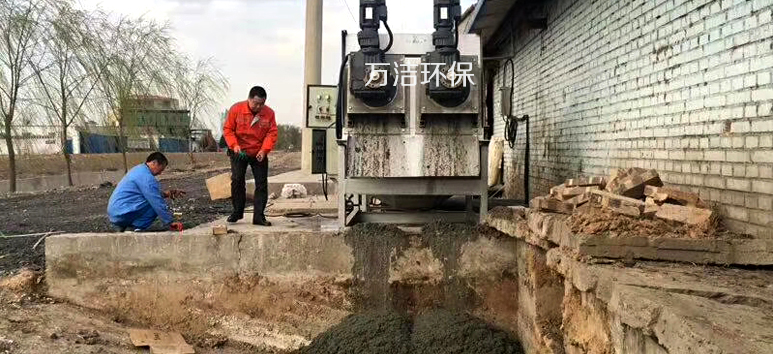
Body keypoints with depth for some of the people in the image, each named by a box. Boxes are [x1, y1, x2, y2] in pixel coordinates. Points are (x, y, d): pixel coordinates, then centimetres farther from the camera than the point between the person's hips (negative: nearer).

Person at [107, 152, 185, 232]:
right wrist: (169, 223, -12)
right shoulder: (146, 177, -16)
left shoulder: (139, 169, 15)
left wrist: (165, 194, 13)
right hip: (122, 213, -10)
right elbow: (158, 203, -16)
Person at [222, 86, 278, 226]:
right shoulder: (236, 109, -9)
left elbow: (272, 133, -7)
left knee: (262, 184, -3)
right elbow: (227, 129, -5)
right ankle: (237, 211, 14)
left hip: (259, 154, 1)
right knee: (237, 180, -2)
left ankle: (259, 216, 2)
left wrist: (264, 150, -21)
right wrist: (234, 145, -20)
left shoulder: (269, 113, -6)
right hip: (239, 152, -1)